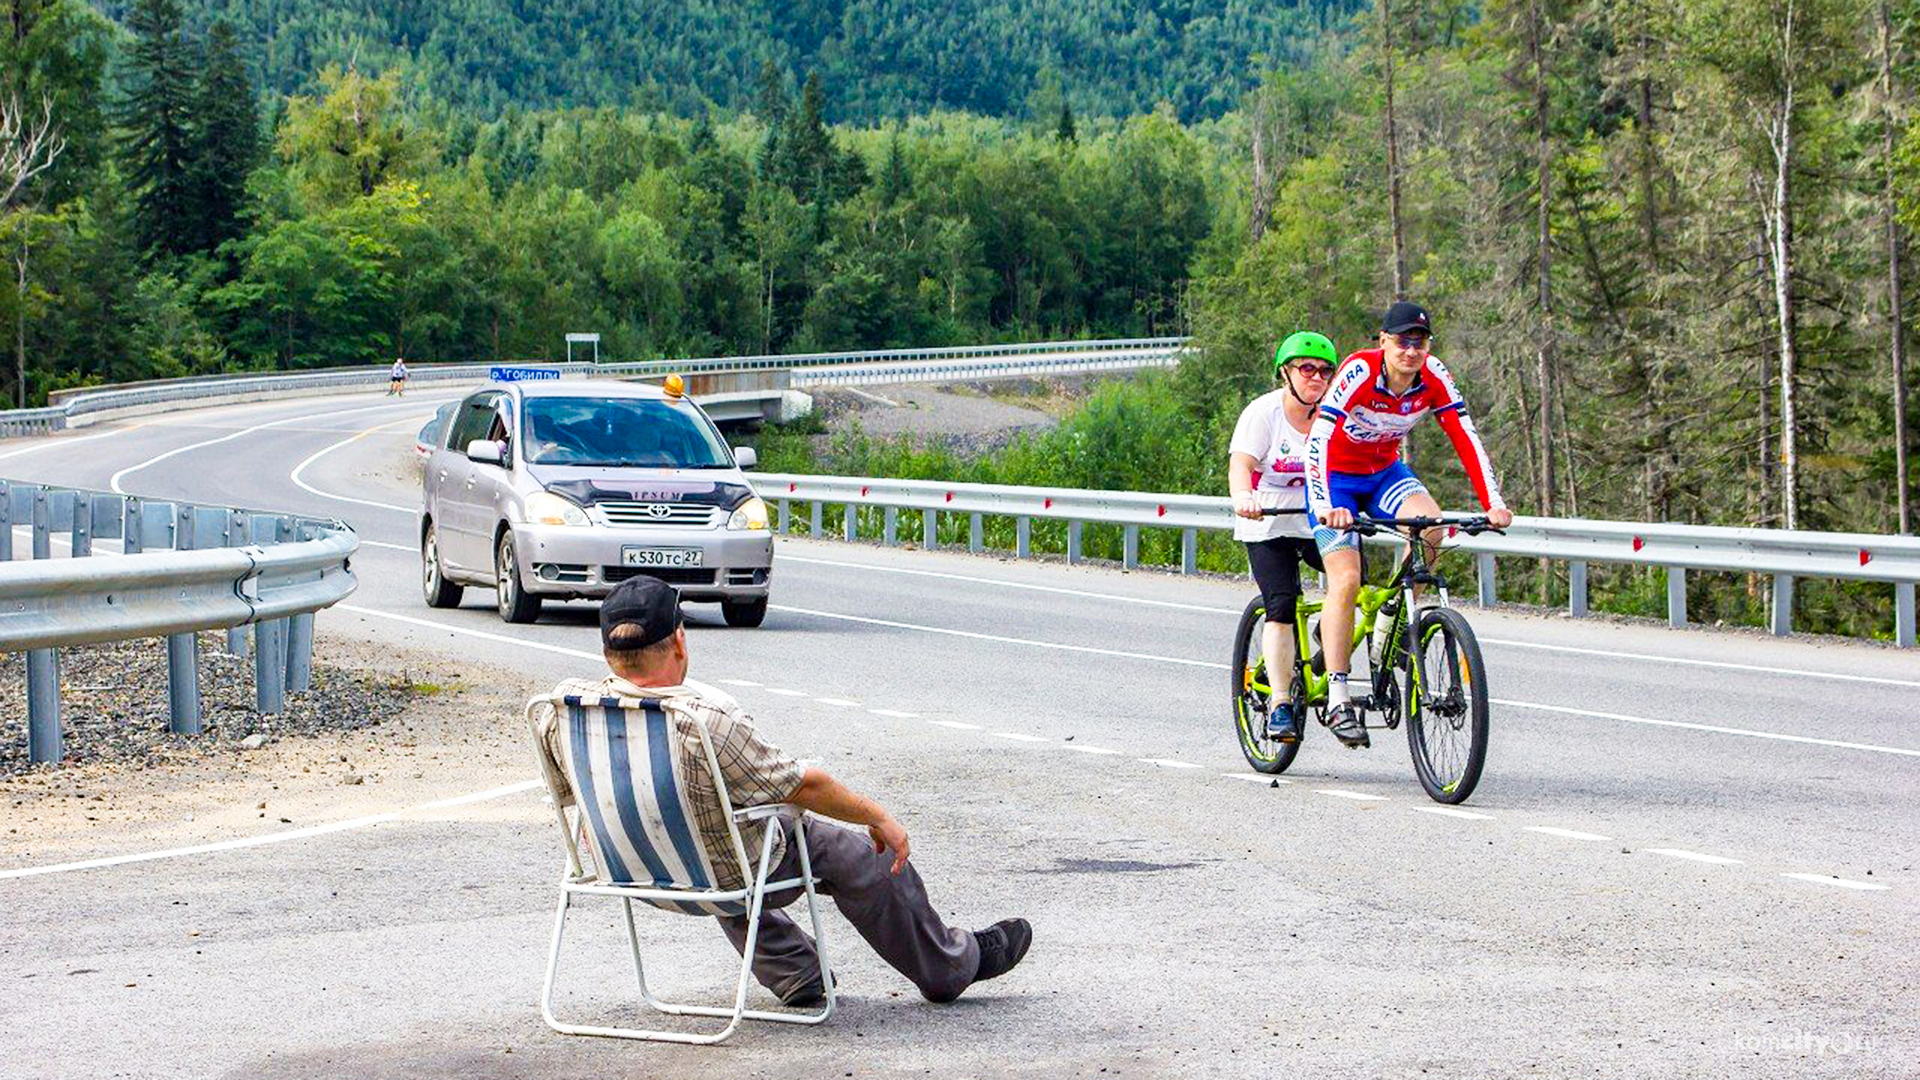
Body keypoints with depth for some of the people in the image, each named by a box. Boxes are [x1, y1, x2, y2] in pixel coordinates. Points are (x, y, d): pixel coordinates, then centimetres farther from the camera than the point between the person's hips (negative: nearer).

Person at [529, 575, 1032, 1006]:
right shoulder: (709, 718, -35)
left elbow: (567, 792, 1)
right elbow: (802, 785, -22)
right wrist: (877, 816, -5)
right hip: (731, 877, -6)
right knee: (864, 859, 15)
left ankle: (796, 976, 43)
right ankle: (951, 966, 36)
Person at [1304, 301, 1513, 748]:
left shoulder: (1434, 376, -16)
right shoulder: (1359, 372, -29)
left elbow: (1466, 439, -15)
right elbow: (1318, 441, -37)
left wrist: (1493, 503, -26)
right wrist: (1325, 506, -50)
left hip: (1384, 472, 4)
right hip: (1336, 475, -4)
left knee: (1429, 524, -26)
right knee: (1345, 580, -18)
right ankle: (1337, 698, -13)